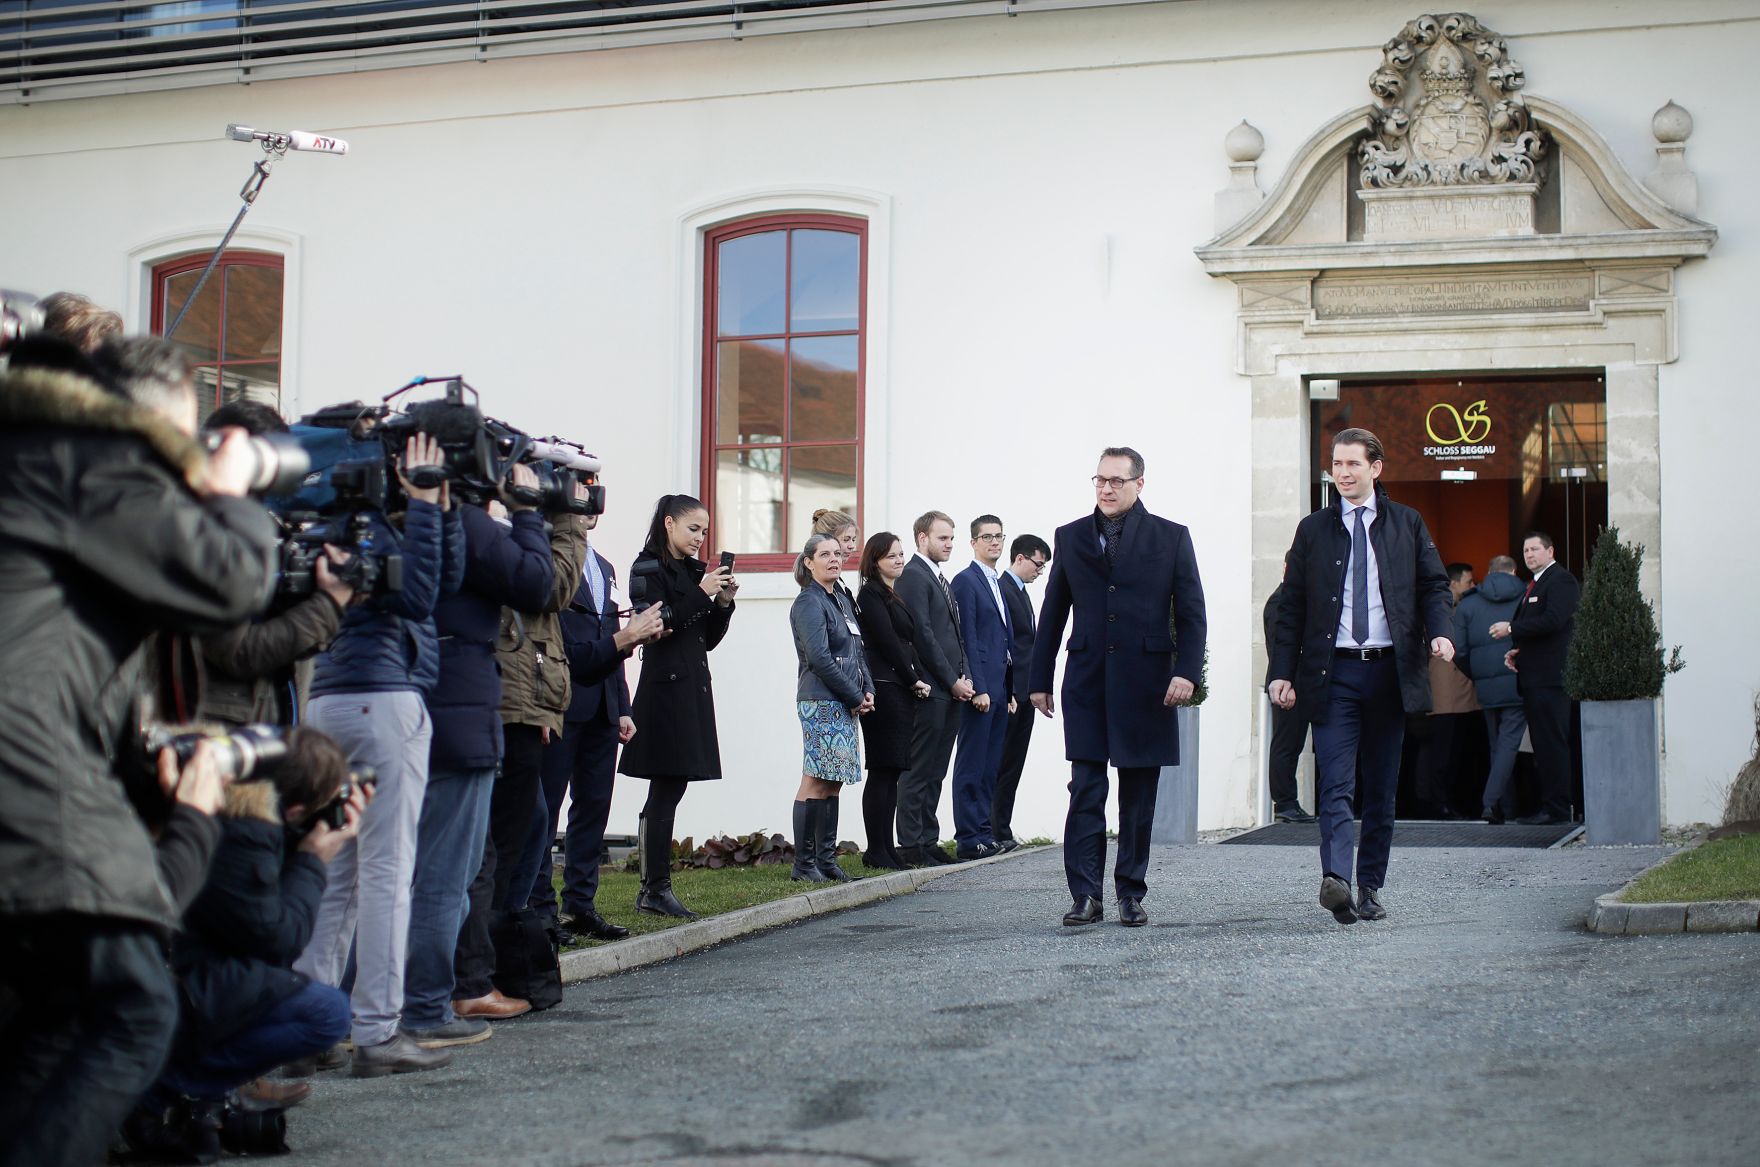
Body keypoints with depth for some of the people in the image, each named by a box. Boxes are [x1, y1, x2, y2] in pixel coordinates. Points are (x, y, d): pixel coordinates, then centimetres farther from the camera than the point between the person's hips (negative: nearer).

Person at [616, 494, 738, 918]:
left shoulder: (693, 571, 17)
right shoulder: (648, 569, -5)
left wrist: (723, 602, 2)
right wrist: (701, 595, -16)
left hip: (693, 688, 8)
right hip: (665, 689, -8)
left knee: (669, 792, 7)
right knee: (664, 793, -8)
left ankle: (654, 888, 10)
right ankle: (656, 888, -5)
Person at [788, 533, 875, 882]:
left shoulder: (842, 601, 18)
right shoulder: (809, 603, -9)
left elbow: (857, 652, 22)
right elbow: (820, 658, -16)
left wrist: (868, 691, 6)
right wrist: (856, 697, -11)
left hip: (845, 705, 9)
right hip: (820, 702, -9)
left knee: (833, 783, 9)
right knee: (815, 782, -9)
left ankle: (826, 859, 13)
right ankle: (804, 864, -6)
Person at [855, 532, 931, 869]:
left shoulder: (895, 595, 21)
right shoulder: (872, 594, -6)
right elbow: (887, 642, -12)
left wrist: (919, 680, 6)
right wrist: (914, 680, -7)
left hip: (903, 690, 9)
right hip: (883, 688, -9)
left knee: (891, 772, 8)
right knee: (883, 771, -8)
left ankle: (886, 847, 10)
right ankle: (876, 851, -7)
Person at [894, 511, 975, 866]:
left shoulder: (942, 581, 21)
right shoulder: (913, 577, -9)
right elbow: (923, 635, -15)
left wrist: (964, 676, 8)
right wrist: (952, 680, -13)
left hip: (951, 689, 9)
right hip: (930, 690, -9)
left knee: (935, 771, 10)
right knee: (919, 770, -6)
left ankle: (928, 841, 14)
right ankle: (911, 845, -4)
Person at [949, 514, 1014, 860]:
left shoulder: (999, 584, 20)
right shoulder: (966, 581, -7)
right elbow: (967, 638, -13)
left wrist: (1009, 691, 17)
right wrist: (978, 688, -19)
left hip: (999, 688, 9)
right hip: (979, 687, -9)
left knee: (990, 766, 9)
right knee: (972, 764, -6)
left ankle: (983, 833, 13)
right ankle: (968, 838, -5)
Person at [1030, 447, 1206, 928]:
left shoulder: (1171, 538, 5)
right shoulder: (1070, 537, 10)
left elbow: (1191, 614, 2)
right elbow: (1052, 614, 13)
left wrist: (1187, 671, -11)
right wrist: (1040, 680, 10)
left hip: (1145, 685, -1)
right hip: (1087, 684, 1)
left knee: (1138, 798, 6)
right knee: (1085, 793, -4)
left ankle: (1131, 894, 14)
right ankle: (1085, 895, -3)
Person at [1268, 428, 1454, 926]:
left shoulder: (1406, 524, 10)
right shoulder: (1313, 529, 8)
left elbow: (1433, 584, 9)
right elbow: (1292, 605, 7)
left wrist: (1439, 632, -12)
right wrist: (1282, 671, -1)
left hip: (1390, 669, 1)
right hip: (1334, 671, -1)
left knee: (1382, 787, 7)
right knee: (1336, 783, -13)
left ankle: (1370, 887, 15)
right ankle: (1336, 879, -26)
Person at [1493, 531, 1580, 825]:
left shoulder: (1561, 580, -7)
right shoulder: (1534, 585, 23)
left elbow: (1552, 620, -21)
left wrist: (1511, 629, -15)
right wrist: (1516, 651, 7)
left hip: (1550, 677, -10)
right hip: (1533, 677, 10)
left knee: (1553, 743, -10)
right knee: (1542, 744, 11)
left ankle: (1557, 808, -9)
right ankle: (1547, 804, 15)